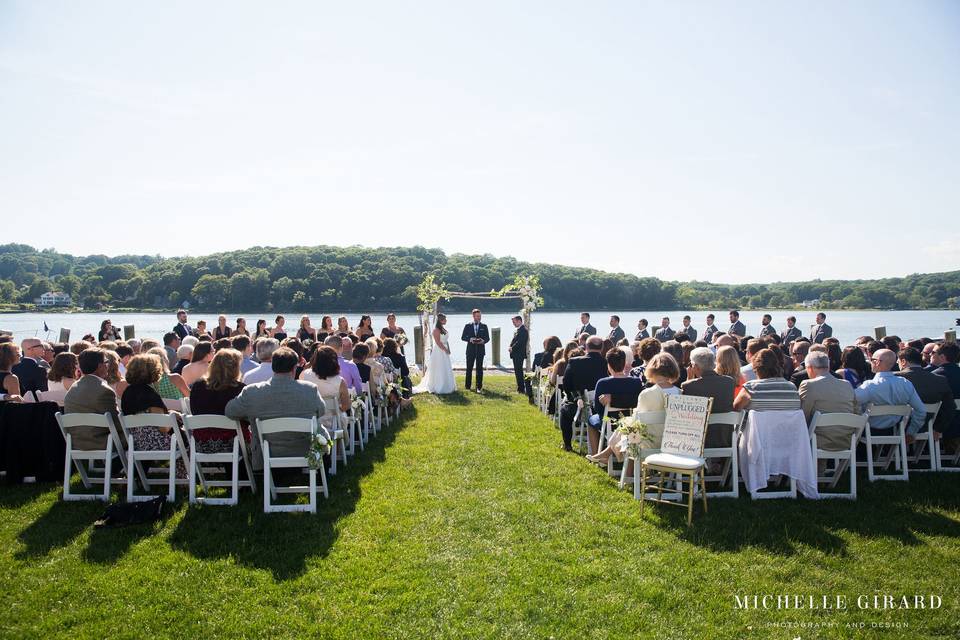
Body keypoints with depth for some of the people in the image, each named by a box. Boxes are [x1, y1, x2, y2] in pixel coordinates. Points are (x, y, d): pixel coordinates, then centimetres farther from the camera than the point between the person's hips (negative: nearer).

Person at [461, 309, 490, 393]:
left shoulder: (484, 326, 6)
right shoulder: (468, 326, 4)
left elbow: (487, 338, 6)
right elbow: (463, 337, 3)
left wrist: (483, 341, -15)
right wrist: (470, 339, -15)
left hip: (480, 350, 0)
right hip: (470, 350, 0)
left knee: (479, 369, -1)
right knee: (469, 368, 7)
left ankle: (479, 387, 2)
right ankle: (467, 386, 18)